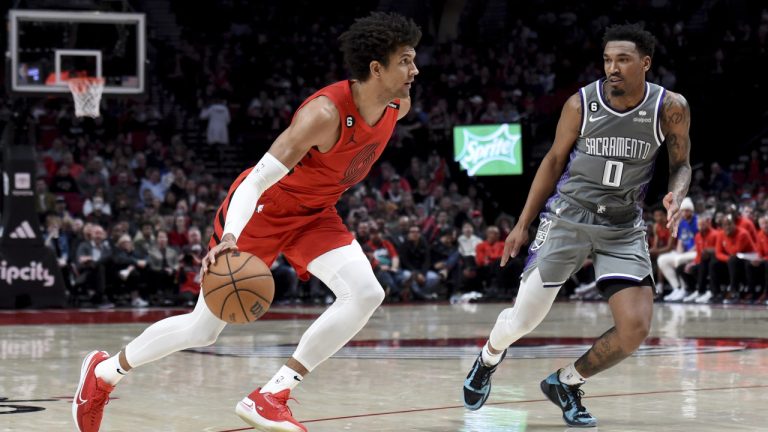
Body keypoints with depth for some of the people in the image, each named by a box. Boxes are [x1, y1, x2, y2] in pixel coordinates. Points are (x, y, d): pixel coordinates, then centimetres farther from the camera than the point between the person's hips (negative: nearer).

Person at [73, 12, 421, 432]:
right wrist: (230, 237, -50)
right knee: (203, 329, 2)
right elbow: (257, 179, -36)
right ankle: (105, 370, 28)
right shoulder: (326, 112, -34)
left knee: (366, 294, -19)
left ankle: (269, 398, -14)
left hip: (313, 214, 6)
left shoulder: (398, 107, -12)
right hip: (263, 207, -6)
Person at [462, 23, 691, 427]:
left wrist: (676, 195, -19)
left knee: (635, 326, -15)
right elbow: (554, 161, 4)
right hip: (568, 218, -1)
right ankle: (489, 357, 38)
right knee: (523, 318, 0)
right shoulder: (581, 104, -9)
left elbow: (681, 164, 5)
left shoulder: (670, 108, -8)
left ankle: (567, 383, 12)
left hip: (623, 229, 1)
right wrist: (522, 224, 5)